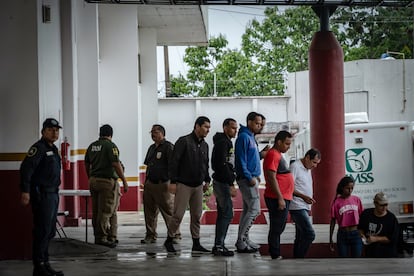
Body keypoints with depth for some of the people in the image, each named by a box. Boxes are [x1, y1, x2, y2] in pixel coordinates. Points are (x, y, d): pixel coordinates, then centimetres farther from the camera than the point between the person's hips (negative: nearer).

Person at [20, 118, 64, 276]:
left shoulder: (53, 149, 17)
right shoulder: (39, 148, -12)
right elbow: (26, 168, -21)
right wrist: (25, 191, -28)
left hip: (53, 194, 10)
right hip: (42, 195, -10)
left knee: (50, 232, 14)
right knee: (42, 231, -8)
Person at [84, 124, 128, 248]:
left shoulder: (92, 146, 12)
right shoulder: (110, 145, -9)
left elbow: (86, 164, 17)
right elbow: (116, 165, -16)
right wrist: (124, 181, -12)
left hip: (93, 180, 7)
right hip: (106, 181, -7)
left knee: (96, 210, 12)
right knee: (105, 210, -6)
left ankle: (97, 236, 17)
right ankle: (102, 237, -8)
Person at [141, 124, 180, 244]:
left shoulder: (168, 147, -8)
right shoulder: (151, 148, 18)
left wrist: (172, 182, -18)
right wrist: (146, 181, 19)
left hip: (163, 184, -8)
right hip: (150, 184, 8)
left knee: (168, 211, -5)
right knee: (149, 211, 10)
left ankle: (175, 234, 2)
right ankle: (150, 235, 17)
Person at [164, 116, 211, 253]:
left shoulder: (204, 145, 12)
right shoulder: (184, 141, -9)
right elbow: (174, 162, -11)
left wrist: (207, 180, 15)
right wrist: (173, 181, -14)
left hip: (198, 186, 6)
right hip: (184, 184, -6)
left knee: (197, 215, 6)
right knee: (178, 214, -6)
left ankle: (196, 243, 11)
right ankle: (169, 240, 9)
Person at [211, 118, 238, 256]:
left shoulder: (226, 142, 19)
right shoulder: (222, 142, -14)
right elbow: (222, 165, -22)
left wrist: (230, 183, 18)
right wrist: (231, 185, -23)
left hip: (223, 183, 11)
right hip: (222, 182, -11)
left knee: (223, 214, 11)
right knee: (227, 214, -11)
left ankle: (219, 245, 15)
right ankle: (218, 246, -11)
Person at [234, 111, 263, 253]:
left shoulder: (251, 137, 17)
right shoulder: (244, 137, -13)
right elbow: (241, 160, -19)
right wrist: (249, 178, -20)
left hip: (252, 178, 10)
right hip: (247, 178, -10)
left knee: (247, 210, 12)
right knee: (254, 209, -11)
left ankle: (243, 240, 18)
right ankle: (241, 241, -8)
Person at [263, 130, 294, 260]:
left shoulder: (278, 155, 20)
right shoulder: (273, 155, -13)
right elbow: (272, 178, -20)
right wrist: (280, 198, -22)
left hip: (283, 198, 11)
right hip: (278, 199, -11)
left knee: (278, 229, 13)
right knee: (276, 229, -7)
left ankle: (276, 256, 18)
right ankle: (276, 257, -5)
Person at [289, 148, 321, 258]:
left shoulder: (308, 169, 19)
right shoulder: (295, 166, -10)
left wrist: (310, 198, 12)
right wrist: (304, 197, -20)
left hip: (304, 208, 10)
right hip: (297, 207, -10)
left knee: (300, 237, 9)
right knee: (310, 234, -17)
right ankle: (299, 258, -12)